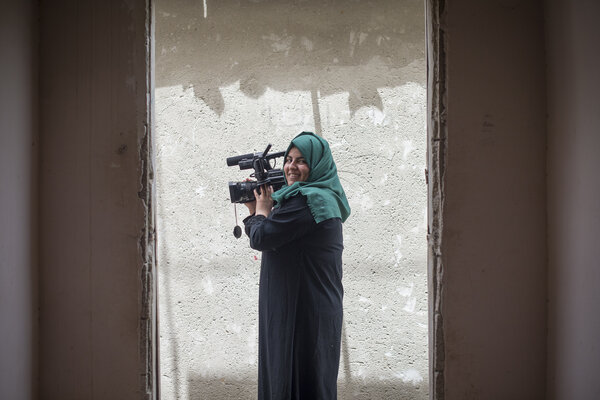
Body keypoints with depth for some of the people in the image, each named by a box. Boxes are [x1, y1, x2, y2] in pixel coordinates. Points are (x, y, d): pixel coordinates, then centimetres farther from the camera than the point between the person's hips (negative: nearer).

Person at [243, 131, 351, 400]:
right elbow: (277, 238, 19)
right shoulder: (322, 197, 15)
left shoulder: (308, 201, -18)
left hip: (305, 314, -10)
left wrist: (261, 209, 0)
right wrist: (255, 208, 10)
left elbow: (260, 238, -19)